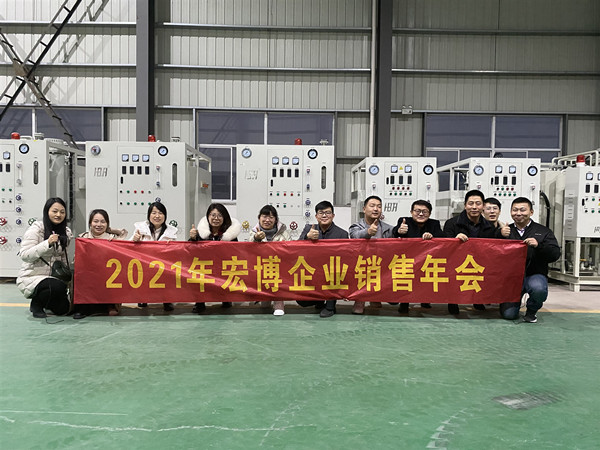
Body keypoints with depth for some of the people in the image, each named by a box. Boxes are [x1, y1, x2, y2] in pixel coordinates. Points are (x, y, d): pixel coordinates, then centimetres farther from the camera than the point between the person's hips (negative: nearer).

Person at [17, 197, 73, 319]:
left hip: (53, 277, 6)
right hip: (31, 277, -6)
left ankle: (41, 300, 24)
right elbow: (24, 255, -20)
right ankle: (36, 304, -2)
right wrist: (47, 243, -28)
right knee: (59, 286, -34)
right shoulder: (36, 229, -12)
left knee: (63, 308, -10)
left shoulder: (66, 232, 6)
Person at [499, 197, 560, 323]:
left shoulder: (543, 231, 6)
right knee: (508, 314, -13)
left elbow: (555, 254, -5)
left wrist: (539, 245, -23)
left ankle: (531, 311, -3)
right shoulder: (506, 231, 10)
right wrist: (501, 236, -15)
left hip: (535, 274, -1)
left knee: (538, 288, -38)